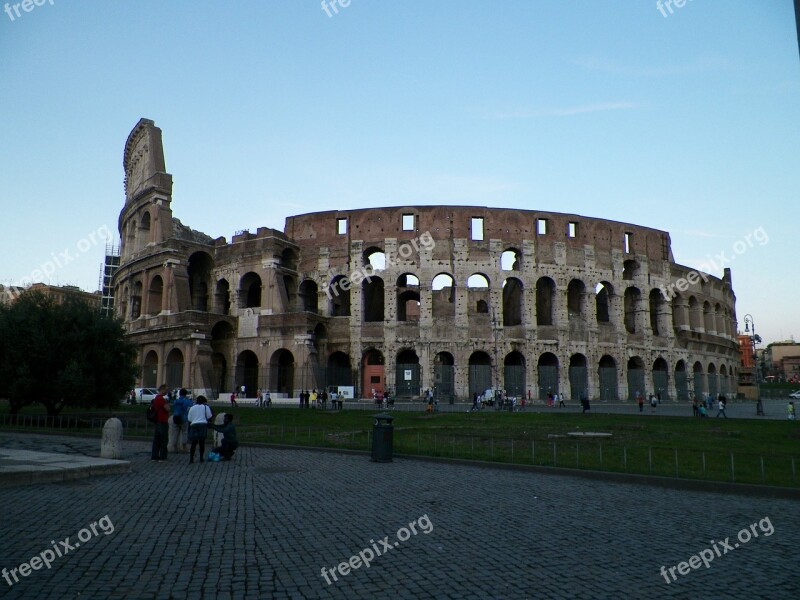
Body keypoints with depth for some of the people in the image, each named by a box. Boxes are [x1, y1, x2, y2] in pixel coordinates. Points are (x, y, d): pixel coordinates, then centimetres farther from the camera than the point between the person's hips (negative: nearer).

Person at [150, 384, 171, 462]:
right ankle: (162, 457, -1)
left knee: (156, 440, 12)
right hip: (163, 422, -10)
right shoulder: (161, 398, -17)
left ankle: (154, 456, 15)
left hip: (157, 422, 10)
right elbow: (167, 409, -19)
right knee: (164, 440, -3)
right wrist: (167, 402, -3)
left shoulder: (156, 398, 15)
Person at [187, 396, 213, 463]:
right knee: (202, 442, 5)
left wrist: (189, 429, 16)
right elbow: (209, 417, 3)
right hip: (203, 425, -2)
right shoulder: (205, 407, 8)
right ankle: (201, 458, 7)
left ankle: (191, 458, -2)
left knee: (193, 443, 4)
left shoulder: (192, 408, 15)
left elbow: (189, 420, 12)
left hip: (194, 426, 2)